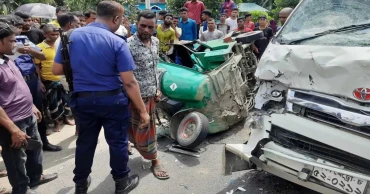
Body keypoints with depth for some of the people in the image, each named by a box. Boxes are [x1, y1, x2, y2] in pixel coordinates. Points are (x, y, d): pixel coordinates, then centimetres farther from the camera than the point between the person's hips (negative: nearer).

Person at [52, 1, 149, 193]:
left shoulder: (71, 36, -2)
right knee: (118, 142, 13)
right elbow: (129, 82, -17)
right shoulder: (117, 42, -15)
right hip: (112, 100, -4)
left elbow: (56, 70, 3)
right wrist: (143, 110, -11)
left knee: (85, 142, 19)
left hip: (82, 100, 4)